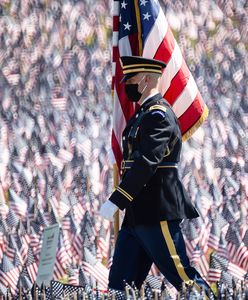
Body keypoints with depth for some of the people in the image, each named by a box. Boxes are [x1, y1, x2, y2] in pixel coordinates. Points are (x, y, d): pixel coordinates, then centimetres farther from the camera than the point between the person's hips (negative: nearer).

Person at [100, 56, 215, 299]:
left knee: (181, 274, -7)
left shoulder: (158, 115, -14)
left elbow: (146, 163, -24)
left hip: (157, 212, -10)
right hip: (138, 213, 10)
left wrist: (115, 201, -27)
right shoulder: (143, 114, 17)